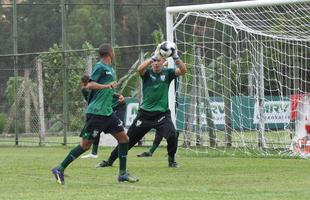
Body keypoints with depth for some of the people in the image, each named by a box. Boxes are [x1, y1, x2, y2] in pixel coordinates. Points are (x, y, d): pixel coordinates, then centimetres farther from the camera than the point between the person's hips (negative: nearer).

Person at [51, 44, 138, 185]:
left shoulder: (110, 69, 17)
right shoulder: (100, 67, -10)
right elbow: (89, 85, -21)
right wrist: (106, 86, -31)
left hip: (107, 112, 9)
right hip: (96, 113, -9)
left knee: (124, 139, 4)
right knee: (85, 145, -8)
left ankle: (122, 174, 10)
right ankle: (60, 169, 0)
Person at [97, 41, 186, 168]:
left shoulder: (167, 73, 1)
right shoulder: (147, 73, -2)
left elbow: (183, 71, -16)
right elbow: (140, 69, -26)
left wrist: (176, 58, -32)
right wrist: (154, 57, -35)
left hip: (162, 114, 0)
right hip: (145, 114, 0)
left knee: (172, 136, -23)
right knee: (128, 139, 5)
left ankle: (171, 160, 2)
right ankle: (110, 161, 20)